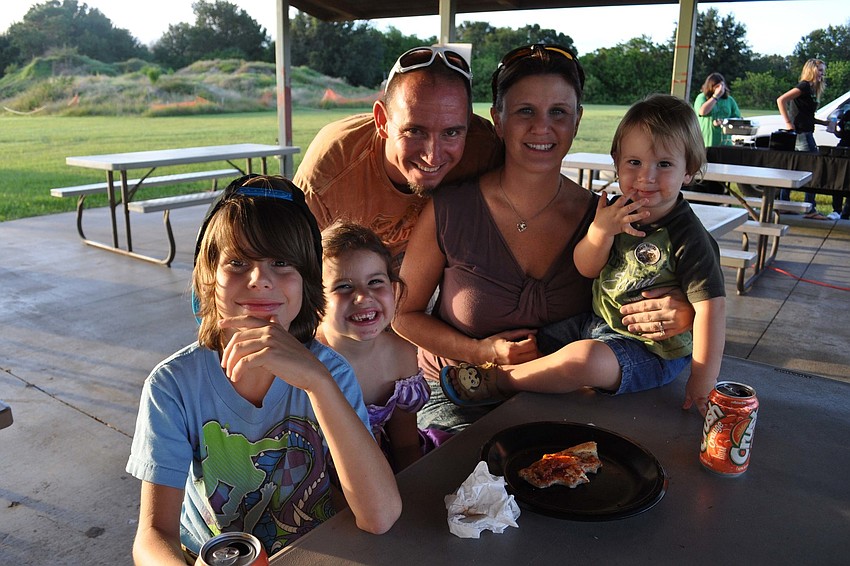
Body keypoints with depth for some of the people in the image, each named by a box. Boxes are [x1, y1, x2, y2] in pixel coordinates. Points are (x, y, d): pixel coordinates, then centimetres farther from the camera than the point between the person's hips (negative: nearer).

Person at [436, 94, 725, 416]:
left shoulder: (688, 238, -21)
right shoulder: (618, 211, -1)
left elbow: (711, 306, -21)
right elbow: (586, 268, -1)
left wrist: (702, 383, -22)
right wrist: (601, 230, -22)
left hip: (652, 352, -8)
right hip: (598, 324, 8)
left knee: (584, 358, -31)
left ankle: (501, 380, -13)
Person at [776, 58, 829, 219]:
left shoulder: (811, 89, 18)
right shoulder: (804, 86, -10)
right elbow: (781, 100, -20)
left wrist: (824, 123, 16)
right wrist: (788, 123, -22)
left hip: (804, 132, 10)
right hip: (802, 133, -10)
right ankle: (810, 209, -5)